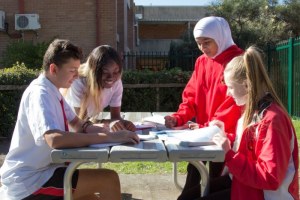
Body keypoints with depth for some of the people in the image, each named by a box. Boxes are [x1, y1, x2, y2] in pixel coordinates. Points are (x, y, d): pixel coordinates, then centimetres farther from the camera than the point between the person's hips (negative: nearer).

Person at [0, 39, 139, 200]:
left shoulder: (52, 91, 9)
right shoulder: (39, 93, -20)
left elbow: (76, 124, 19)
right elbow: (55, 139, -37)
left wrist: (92, 128, -5)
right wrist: (108, 137, -34)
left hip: (40, 171, 10)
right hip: (29, 181, -10)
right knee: (109, 179, -16)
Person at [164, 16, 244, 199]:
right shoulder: (201, 61, 8)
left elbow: (234, 103, -19)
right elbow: (192, 95, 8)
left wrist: (209, 128, -24)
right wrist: (179, 118, -7)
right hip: (201, 132, 6)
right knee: (193, 174, 11)